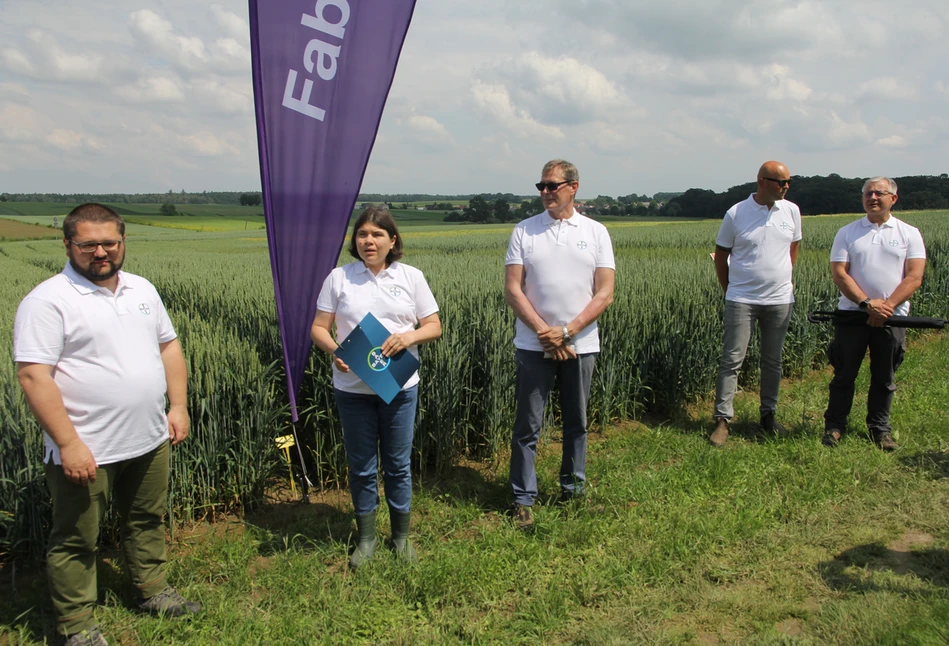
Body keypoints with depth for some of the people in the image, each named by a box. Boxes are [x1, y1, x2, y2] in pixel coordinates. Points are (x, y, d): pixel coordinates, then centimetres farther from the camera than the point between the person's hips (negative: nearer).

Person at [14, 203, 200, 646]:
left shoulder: (141, 290, 7)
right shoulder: (47, 301, -14)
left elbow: (168, 346, 14)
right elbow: (34, 376, -19)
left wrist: (178, 406, 6)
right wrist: (68, 443, -22)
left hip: (150, 441, 6)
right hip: (86, 451, -6)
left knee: (147, 521, 21)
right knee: (76, 540, 8)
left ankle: (153, 591, 40)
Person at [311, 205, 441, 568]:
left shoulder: (411, 277, 2)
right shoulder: (339, 278, 2)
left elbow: (434, 326, 4)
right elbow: (318, 327, 2)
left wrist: (410, 336, -18)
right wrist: (333, 349, -19)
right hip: (352, 388, 0)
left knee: (398, 464, 11)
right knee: (361, 466, 11)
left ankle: (401, 536, 29)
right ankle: (366, 538, 28)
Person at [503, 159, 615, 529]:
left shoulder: (596, 232, 2)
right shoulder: (524, 231, 2)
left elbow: (605, 294, -4)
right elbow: (512, 290, -4)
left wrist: (566, 332, -13)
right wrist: (545, 332, -13)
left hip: (580, 345, 1)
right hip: (534, 345, -1)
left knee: (576, 422, 13)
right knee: (528, 426, 2)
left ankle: (573, 488, 30)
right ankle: (523, 499, 13)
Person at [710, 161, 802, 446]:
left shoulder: (791, 211, 3)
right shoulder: (736, 214, -6)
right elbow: (720, 254, 3)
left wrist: (783, 278, 16)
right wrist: (728, 290, 5)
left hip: (780, 299, 3)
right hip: (742, 299, -3)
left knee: (773, 361, 12)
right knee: (732, 359, -5)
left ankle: (768, 414, 25)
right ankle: (723, 419, 0)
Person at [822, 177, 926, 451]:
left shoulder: (909, 234, 4)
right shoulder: (847, 233, 4)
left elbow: (914, 277, -5)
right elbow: (839, 273, -5)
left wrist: (887, 305, -17)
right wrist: (867, 303, -16)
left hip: (891, 318, 1)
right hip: (852, 314, 0)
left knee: (884, 378, 10)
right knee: (844, 375, 6)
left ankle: (880, 429, 22)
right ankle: (834, 426, 16)